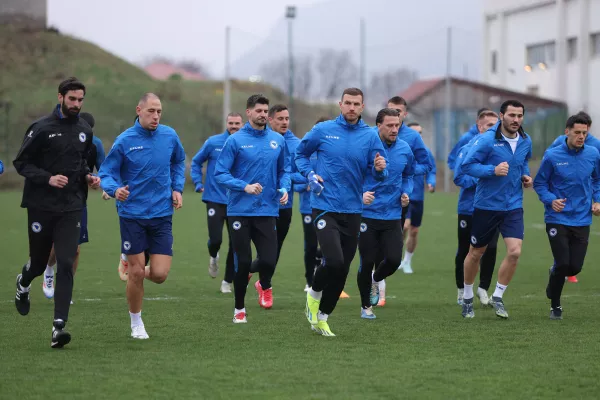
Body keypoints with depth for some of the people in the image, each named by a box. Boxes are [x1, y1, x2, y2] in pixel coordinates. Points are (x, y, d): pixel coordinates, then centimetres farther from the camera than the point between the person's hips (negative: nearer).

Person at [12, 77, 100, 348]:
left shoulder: (85, 131, 8)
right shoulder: (41, 128, -8)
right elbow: (21, 163, -7)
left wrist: (87, 177, 4)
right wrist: (48, 178, -20)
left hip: (71, 208, 3)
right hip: (41, 206, -3)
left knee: (66, 265, -11)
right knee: (38, 262, 11)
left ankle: (58, 327, -15)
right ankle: (23, 284, 49)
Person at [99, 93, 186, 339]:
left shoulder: (169, 136, 1)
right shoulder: (124, 141, -8)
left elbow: (179, 162, 21)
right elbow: (106, 173, -4)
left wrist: (177, 188, 7)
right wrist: (115, 189, -25)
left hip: (162, 215, 3)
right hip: (132, 214, -2)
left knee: (160, 274, -5)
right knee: (136, 273, -2)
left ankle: (136, 270, 32)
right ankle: (136, 323, 19)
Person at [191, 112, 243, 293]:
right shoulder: (213, 142, -3)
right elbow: (196, 162, 9)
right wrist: (198, 184, 2)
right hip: (215, 200, -1)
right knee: (215, 239, -9)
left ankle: (228, 281, 16)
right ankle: (213, 257, 28)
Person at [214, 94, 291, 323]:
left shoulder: (278, 141, 7)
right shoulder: (235, 141, -4)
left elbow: (284, 170, 17)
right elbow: (220, 174, -5)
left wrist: (284, 188, -3)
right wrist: (245, 186, -18)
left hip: (267, 211, 2)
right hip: (240, 211, -2)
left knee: (268, 260, -10)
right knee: (243, 263, 0)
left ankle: (264, 286, 27)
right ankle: (239, 309, 20)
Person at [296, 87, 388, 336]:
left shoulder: (370, 136, 2)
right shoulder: (323, 130, -3)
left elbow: (377, 173, 1)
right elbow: (301, 154, 11)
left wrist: (379, 168, -23)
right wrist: (310, 175, -7)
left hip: (352, 210, 4)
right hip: (325, 207, -3)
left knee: (342, 270, 8)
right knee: (334, 261, -20)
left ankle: (321, 318, 25)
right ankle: (314, 293, 12)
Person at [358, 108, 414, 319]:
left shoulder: (405, 150, 3)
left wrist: (406, 192, 2)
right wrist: (360, 194, -22)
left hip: (393, 216, 3)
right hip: (367, 213, -3)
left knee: (394, 260, -7)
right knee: (367, 261, -1)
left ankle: (375, 280, 30)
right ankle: (366, 306, 19)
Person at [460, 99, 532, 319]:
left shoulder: (525, 141, 2)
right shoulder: (487, 140, -16)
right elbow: (466, 165, -16)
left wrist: (526, 175, 4)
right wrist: (493, 170, -27)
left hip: (513, 206, 3)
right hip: (486, 205, -3)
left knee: (514, 252, -13)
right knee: (476, 253, 10)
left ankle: (497, 297, 6)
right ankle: (468, 298, 32)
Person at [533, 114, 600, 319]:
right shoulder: (552, 156, -9)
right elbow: (539, 183, 0)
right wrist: (551, 200, -16)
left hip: (582, 220, 3)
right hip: (558, 219, -3)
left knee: (575, 267, 0)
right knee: (563, 263, -9)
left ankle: (555, 274, 37)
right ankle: (555, 305, 15)